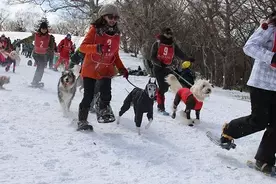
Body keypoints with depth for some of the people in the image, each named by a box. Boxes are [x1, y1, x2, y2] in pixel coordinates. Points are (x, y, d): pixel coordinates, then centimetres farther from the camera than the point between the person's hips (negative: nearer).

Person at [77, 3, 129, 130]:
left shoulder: (116, 34, 6)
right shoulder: (95, 30, -9)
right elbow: (82, 47, -16)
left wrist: (121, 68, 4)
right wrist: (96, 48, -34)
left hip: (106, 70, 3)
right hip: (90, 69, -3)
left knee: (106, 94, -20)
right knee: (88, 97, 0)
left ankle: (103, 109, 6)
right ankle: (82, 121, 17)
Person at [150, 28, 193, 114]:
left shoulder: (173, 45, 7)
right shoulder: (157, 44, -4)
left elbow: (180, 54, -3)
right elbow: (153, 57, -7)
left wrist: (188, 59, -19)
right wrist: (160, 63, -23)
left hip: (167, 68, 5)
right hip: (158, 68, -5)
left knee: (165, 87, 5)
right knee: (162, 87, -12)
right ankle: (161, 107, -6)